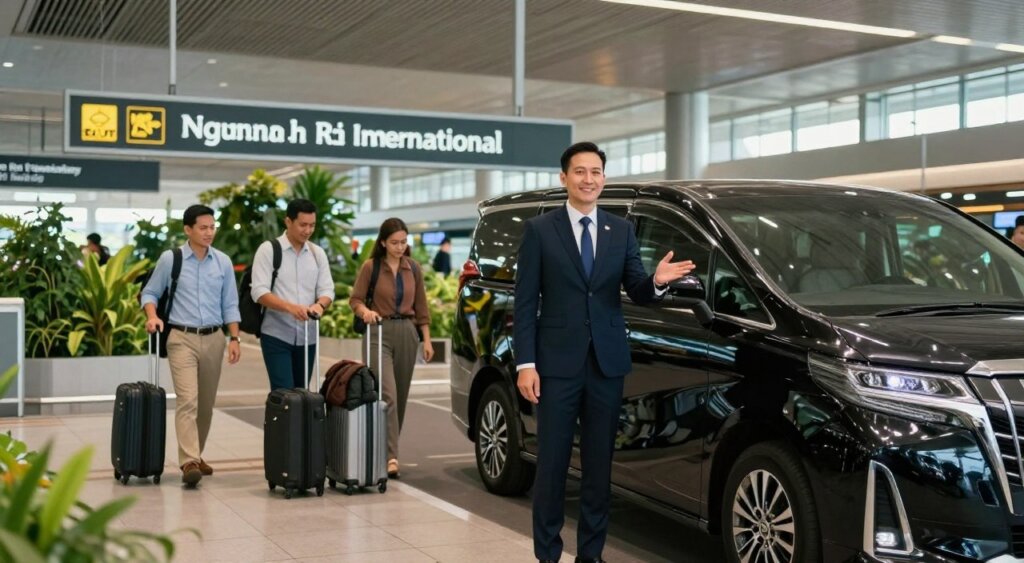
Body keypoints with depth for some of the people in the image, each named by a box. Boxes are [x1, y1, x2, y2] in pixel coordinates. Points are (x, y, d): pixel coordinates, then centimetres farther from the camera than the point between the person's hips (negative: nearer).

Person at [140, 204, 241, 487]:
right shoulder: (170, 259, -2)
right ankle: (189, 462, -19)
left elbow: (230, 304, 9)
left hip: (214, 338, 4)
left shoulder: (223, 262, 6)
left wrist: (234, 338, 1)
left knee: (206, 404, 10)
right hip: (182, 338, -4)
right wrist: (152, 316, -12)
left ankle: (196, 455, 25)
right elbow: (150, 292, 7)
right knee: (188, 400, -15)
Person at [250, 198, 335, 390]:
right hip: (276, 335, -5)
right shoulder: (268, 250, -5)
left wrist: (320, 304, -20)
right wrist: (290, 307, -29)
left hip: (307, 336, 5)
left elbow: (327, 290, 5)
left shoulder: (318, 253, 9)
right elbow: (259, 292, -13)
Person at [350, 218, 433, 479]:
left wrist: (427, 339, 8)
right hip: (379, 332, -4)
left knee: (401, 396, 8)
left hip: (407, 333, 4)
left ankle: (389, 450, 22)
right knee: (387, 395, -14)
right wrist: (365, 311, -22)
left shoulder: (413, 269, 8)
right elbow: (355, 300, 0)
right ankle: (391, 456, -16)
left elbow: (421, 307, 12)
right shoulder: (370, 267, -3)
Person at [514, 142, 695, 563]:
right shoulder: (540, 230, -1)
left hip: (607, 362, 3)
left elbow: (637, 294, 5)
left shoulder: (621, 231, 9)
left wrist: (657, 281, -18)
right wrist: (525, 363, -9)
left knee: (599, 463, 11)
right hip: (558, 363, -3)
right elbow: (525, 302, -3)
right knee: (552, 463, 3)